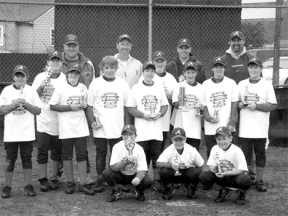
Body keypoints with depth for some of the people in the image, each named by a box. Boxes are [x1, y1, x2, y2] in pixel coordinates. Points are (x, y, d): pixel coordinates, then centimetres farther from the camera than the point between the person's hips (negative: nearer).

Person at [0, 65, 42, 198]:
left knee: (27, 158, 6)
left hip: (27, 133, 0)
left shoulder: (31, 91, 4)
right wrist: (13, 106, -14)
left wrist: (26, 105, -14)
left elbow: (38, 111, 2)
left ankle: (28, 186, 14)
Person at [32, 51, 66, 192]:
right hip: (43, 121, 0)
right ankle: (43, 179, 13)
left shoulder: (65, 79, 0)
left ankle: (54, 178, 22)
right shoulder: (41, 77, 2)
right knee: (42, 150, 3)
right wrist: (43, 85, -16)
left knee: (57, 151, 10)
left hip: (59, 121, 0)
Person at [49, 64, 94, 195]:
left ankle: (83, 184, 7)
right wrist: (70, 107, -16)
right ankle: (70, 182, 20)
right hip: (66, 129, -3)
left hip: (81, 128, 3)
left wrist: (84, 106, -6)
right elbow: (52, 106, -8)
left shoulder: (83, 88, 6)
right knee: (67, 155, 7)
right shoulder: (61, 88, -5)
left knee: (82, 155, 2)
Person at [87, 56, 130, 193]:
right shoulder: (95, 84, 1)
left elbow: (126, 106, 6)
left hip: (118, 128, 1)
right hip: (100, 128, 0)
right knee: (100, 154, 7)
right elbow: (89, 106, 3)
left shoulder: (123, 84, 3)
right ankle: (100, 181, 17)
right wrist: (92, 121, -9)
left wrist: (127, 126, 2)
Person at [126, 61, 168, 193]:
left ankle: (157, 181, 12)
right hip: (141, 131, -2)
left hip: (157, 130, 2)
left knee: (156, 156, 4)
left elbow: (165, 105, 14)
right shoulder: (136, 88, 1)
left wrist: (160, 113, -7)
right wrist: (143, 115, -14)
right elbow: (130, 108, -1)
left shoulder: (159, 89, 11)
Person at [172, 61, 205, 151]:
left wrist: (201, 107, -10)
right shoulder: (179, 86, 2)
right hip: (181, 128, -2)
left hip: (195, 129, 2)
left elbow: (204, 107, 12)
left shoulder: (201, 88, 9)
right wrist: (179, 101, -28)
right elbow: (176, 105, -6)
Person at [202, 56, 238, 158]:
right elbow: (203, 105, 6)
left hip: (226, 128, -1)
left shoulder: (231, 83, 4)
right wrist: (208, 117, -12)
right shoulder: (206, 84, 7)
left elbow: (234, 106, 2)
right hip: (210, 129, 1)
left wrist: (231, 124, -6)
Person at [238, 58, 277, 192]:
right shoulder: (241, 84, 9)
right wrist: (240, 105, -9)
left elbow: (273, 106, -6)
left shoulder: (267, 85, -1)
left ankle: (259, 181, 16)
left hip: (260, 128, -2)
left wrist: (256, 106, -16)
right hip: (244, 128, 2)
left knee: (260, 154, 5)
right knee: (245, 154, 8)